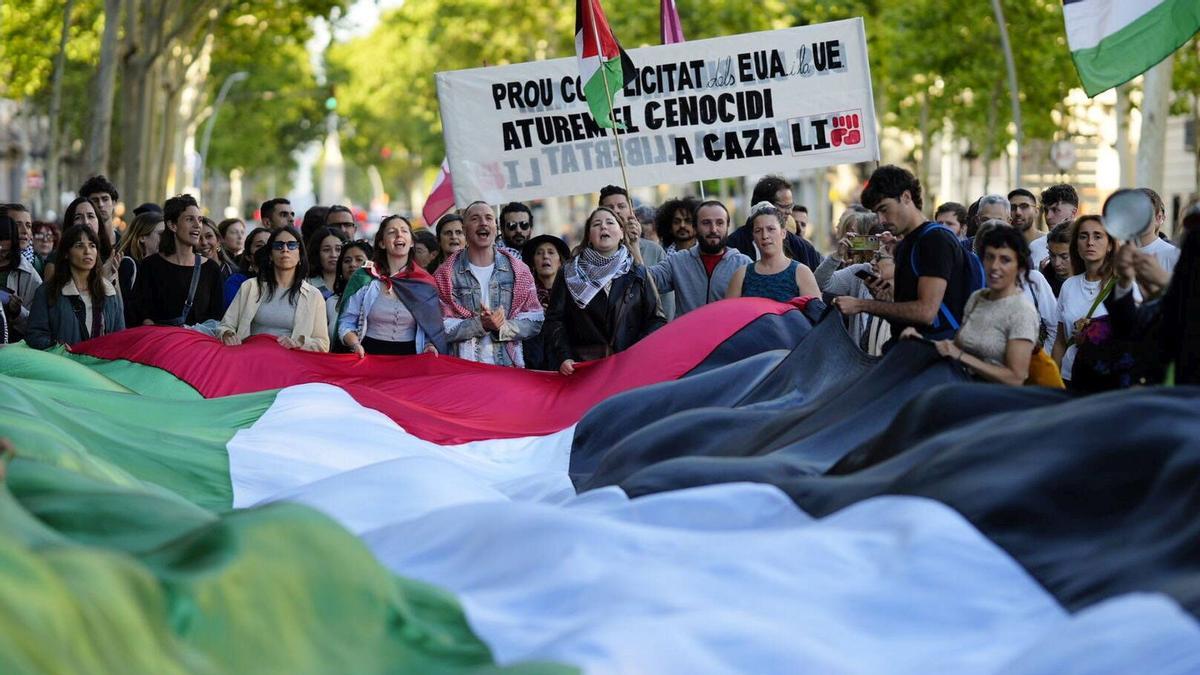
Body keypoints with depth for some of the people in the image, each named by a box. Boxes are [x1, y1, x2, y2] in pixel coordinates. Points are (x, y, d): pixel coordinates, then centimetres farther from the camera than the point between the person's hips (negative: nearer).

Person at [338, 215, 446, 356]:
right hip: (371, 354, -3)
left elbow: (431, 327, 17)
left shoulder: (424, 283, 11)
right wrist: (355, 344, -10)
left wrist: (429, 345, -3)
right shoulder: (364, 278, 6)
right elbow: (346, 322, 8)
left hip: (409, 355, 3)